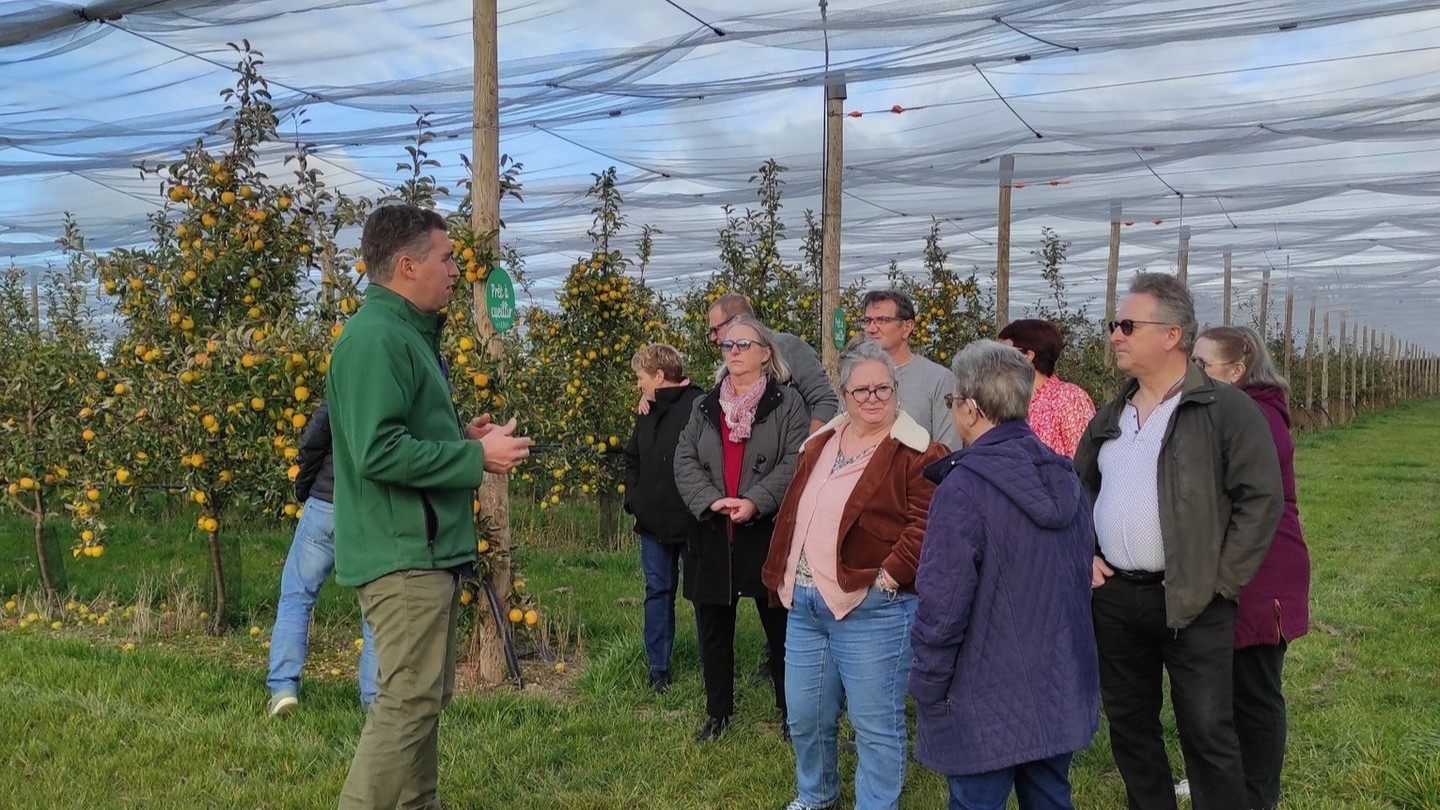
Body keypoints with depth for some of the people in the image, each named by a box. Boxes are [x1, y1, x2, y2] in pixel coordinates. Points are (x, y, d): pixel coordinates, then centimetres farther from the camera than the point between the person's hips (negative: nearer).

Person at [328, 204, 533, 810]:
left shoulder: (408, 333, 16)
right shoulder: (376, 338, -16)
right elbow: (379, 452, -25)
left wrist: (461, 437, 7)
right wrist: (477, 457, -18)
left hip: (427, 551, 11)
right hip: (403, 554, -11)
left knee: (423, 697, 18)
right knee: (409, 700, -7)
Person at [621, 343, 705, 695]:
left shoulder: (699, 405, -14)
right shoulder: (648, 413, 12)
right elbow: (632, 460, 23)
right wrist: (633, 500, 12)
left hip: (694, 521, -7)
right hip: (653, 522, 7)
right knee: (658, 592, 10)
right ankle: (658, 669, 19)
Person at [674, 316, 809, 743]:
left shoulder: (787, 403, 0)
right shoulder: (705, 406, 13)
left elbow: (794, 463, -11)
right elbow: (684, 461, 3)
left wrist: (755, 501, -22)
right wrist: (710, 500, -14)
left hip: (768, 533, -4)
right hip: (711, 536, 4)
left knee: (780, 628, 6)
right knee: (713, 629, 13)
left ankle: (791, 714, 20)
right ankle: (717, 712, 28)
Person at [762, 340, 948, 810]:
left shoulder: (917, 453, -9)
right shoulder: (820, 445, 13)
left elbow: (925, 527, -16)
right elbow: (792, 512, 19)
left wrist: (887, 578, -19)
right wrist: (783, 577, 15)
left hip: (871, 609, -7)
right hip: (804, 604, 7)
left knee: (875, 723, 4)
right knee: (804, 715, 18)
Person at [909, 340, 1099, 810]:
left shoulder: (963, 488, -20)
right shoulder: (1063, 477, 5)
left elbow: (944, 602, -21)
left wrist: (927, 687, -8)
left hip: (989, 702, -7)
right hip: (1061, 690, 7)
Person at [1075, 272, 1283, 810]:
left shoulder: (1226, 409, -7)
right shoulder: (1111, 416, 12)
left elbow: (1262, 498, -11)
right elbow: (1079, 488, 22)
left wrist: (1220, 582, -13)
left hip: (1192, 603, -6)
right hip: (1113, 596, 6)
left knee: (1207, 734, -1)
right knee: (1129, 725, 15)